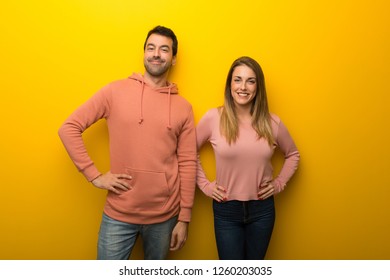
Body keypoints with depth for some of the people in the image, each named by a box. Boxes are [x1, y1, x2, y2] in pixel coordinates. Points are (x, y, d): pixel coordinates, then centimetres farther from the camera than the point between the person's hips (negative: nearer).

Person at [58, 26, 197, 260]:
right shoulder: (115, 91, -3)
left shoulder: (183, 107, 1)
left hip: (164, 216, 2)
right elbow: (69, 128, -1)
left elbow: (188, 164, 0)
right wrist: (95, 176, -8)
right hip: (118, 215, -1)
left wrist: (184, 219, 0)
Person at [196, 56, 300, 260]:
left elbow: (293, 154, 13)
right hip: (226, 210, -2)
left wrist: (279, 183, 3)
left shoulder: (272, 122, -4)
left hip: (262, 210, 3)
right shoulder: (213, 117, -11)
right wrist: (205, 185, -4)